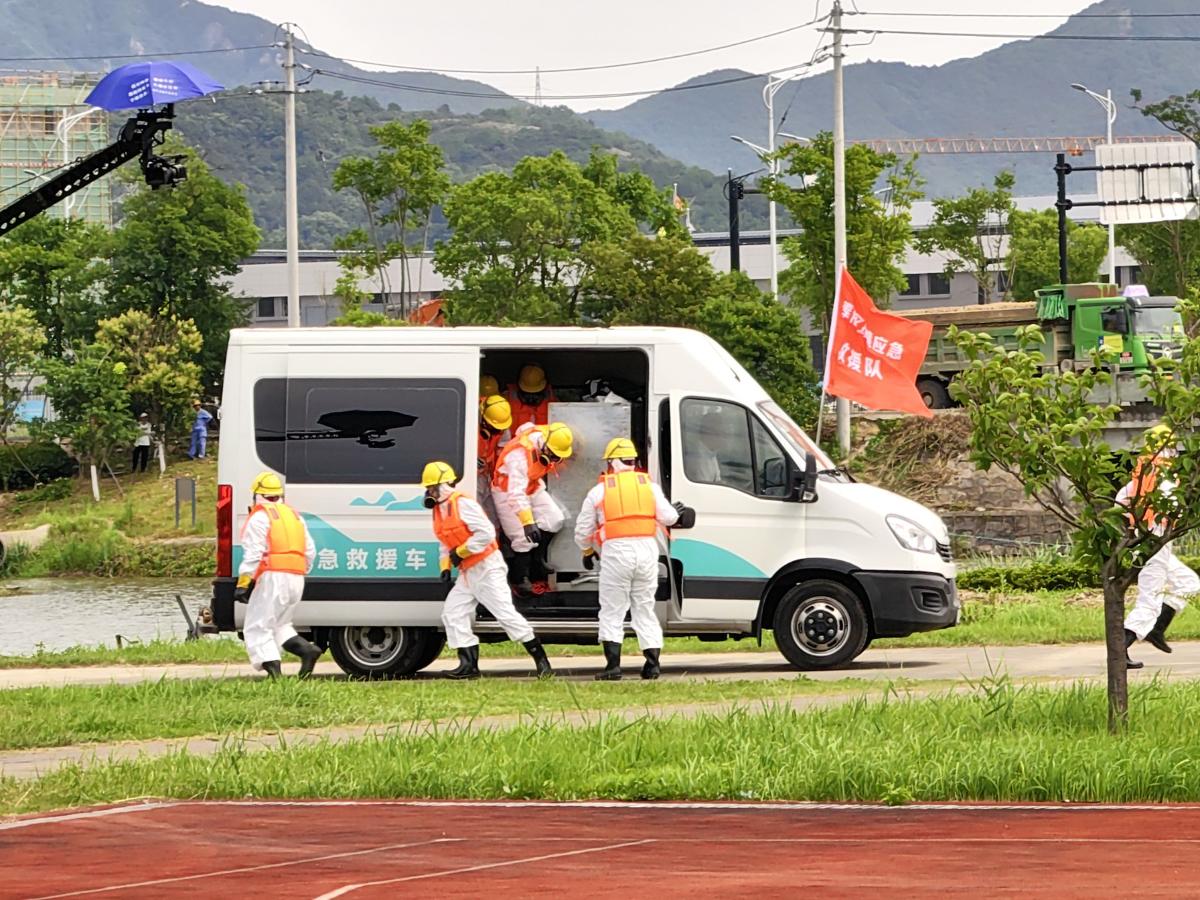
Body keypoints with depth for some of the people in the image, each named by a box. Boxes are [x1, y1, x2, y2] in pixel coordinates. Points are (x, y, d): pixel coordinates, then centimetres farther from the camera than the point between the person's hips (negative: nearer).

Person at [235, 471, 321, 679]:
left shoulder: (259, 517, -3)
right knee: (278, 624, 21)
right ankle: (306, 650, -1)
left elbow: (253, 554, -12)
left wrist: (243, 584, -11)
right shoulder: (294, 515, 20)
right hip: (297, 580, 8)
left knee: (258, 627, -3)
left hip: (273, 577, -8)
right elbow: (310, 552, 19)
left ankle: (274, 672, -16)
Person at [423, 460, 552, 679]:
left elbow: (486, 532, -23)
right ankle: (469, 664, 5)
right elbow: (446, 544, 22)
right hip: (467, 573, 10)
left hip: (487, 568, -10)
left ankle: (540, 659, -5)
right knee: (452, 613, 2)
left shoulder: (463, 504, -16)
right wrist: (446, 566, 6)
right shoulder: (439, 510, 13)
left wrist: (461, 552, -18)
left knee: (505, 613, -11)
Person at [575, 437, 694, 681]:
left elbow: (582, 531, 11)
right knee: (645, 609, 12)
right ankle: (652, 663, 6)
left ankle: (613, 665, -7)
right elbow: (667, 517, 7)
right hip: (647, 549, 3)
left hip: (615, 551, -3)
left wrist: (588, 552, 31)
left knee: (612, 612, 3)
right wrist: (678, 514, 31)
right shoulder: (649, 486, 12)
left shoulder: (599, 491, 7)